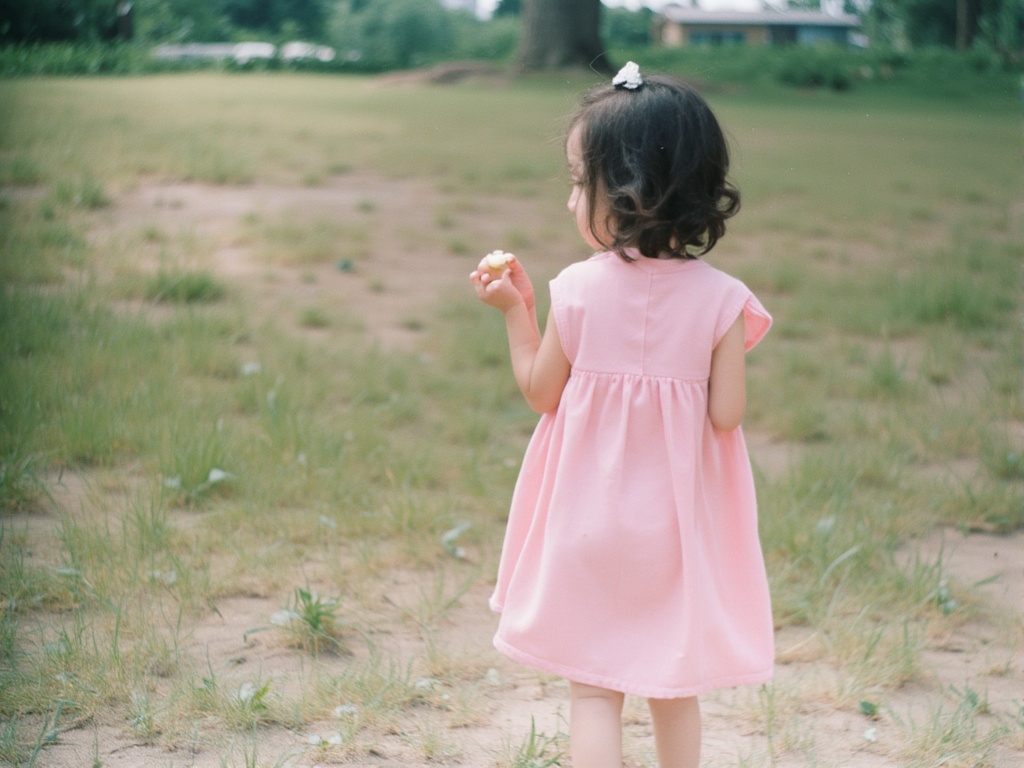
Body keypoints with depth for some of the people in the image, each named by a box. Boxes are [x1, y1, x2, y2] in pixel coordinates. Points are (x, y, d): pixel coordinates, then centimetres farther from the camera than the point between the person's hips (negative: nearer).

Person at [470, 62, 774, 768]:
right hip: (675, 521, 1)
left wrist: (516, 310, 9)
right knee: (675, 687, 19)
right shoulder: (720, 299, -12)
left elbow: (541, 392, -1)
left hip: (590, 519, -1)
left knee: (593, 689, 9)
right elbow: (726, 414, -12)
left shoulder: (577, 289, -12)